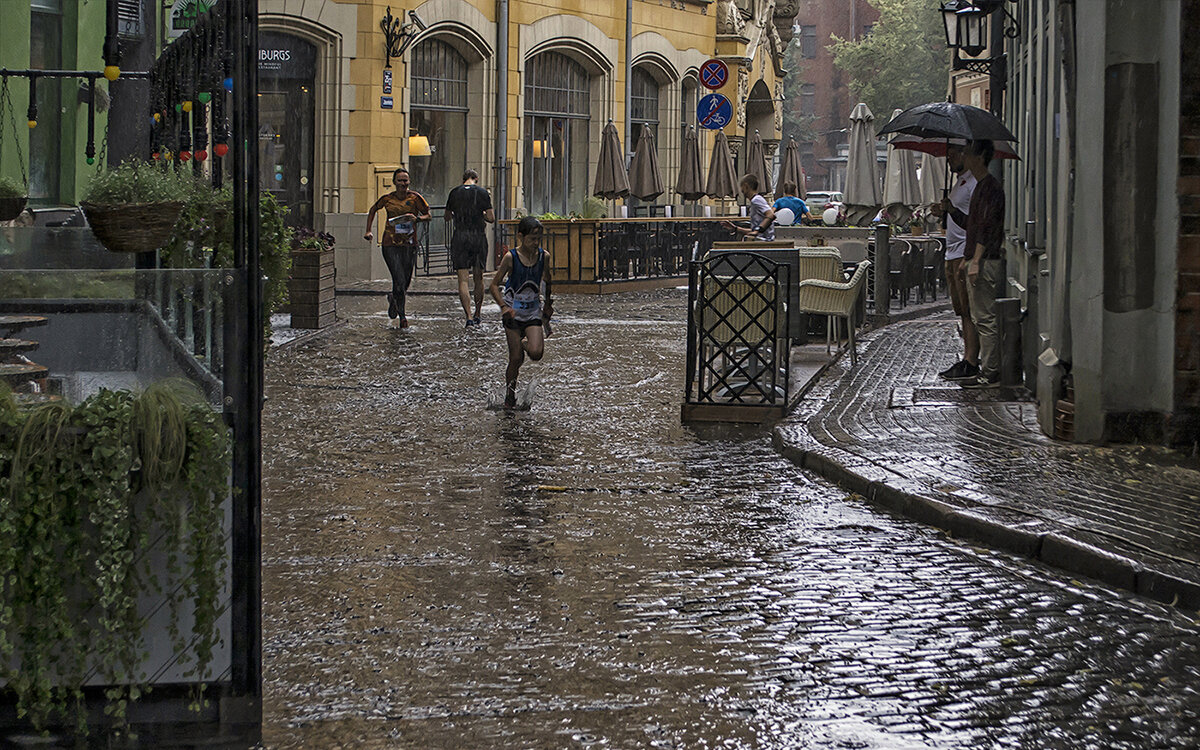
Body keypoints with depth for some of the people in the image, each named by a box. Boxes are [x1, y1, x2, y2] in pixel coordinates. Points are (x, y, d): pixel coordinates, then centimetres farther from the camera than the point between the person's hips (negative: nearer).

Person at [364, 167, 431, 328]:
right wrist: (368, 231, 10)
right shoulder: (387, 199, 0)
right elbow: (373, 210, 18)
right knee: (399, 281, -13)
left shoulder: (415, 197, -2)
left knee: (406, 283, 9)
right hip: (391, 244, -2)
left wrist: (417, 218, -16)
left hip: (409, 245, 2)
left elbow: (428, 215, 5)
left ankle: (393, 299, 43)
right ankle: (402, 316, 5)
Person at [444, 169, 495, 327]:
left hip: (460, 237, 0)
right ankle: (477, 315, 22)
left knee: (463, 280, -4)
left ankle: (469, 317, -16)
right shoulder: (482, 193, 0)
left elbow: (447, 218, 15)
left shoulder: (454, 193, 5)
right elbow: (491, 218, -4)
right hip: (478, 237, 0)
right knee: (478, 278, 14)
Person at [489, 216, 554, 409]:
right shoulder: (511, 257, -12)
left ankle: (526, 342, 19)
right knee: (516, 358, -2)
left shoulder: (543, 257, -3)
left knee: (536, 353, -16)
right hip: (513, 312, -2)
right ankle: (510, 390, 21)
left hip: (534, 311, 2)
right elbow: (495, 285, -7)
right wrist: (503, 307, -17)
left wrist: (548, 303, 15)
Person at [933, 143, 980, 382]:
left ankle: (970, 364, -12)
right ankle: (967, 359, 13)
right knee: (962, 311, 10)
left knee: (969, 311, -11)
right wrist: (944, 213, 10)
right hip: (952, 254, 10)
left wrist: (952, 210, -27)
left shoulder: (974, 183, -11)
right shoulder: (959, 182, 20)